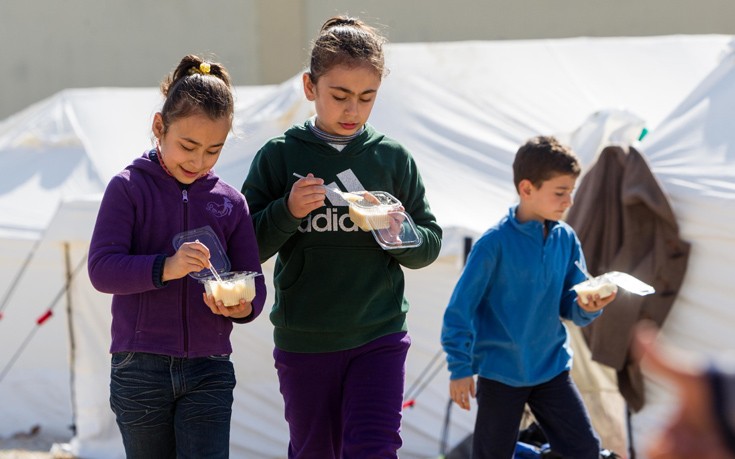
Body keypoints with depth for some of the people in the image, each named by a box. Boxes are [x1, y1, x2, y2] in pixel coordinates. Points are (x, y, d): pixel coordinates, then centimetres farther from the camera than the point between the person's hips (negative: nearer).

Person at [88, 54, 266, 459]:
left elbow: (254, 287, 6)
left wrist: (242, 306, -19)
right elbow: (102, 268, -12)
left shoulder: (231, 202, 7)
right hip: (140, 369, -2)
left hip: (209, 373, 2)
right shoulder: (129, 187, -2)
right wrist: (165, 268, -29)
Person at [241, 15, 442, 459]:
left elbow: (430, 244, 7)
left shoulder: (392, 158, 2)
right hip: (303, 340, 0)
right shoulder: (279, 156, -2)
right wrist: (288, 212, -18)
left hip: (379, 338, 0)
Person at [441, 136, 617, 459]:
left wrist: (587, 306, -18)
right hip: (500, 370, -5)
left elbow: (569, 306, 5)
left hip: (552, 368, 5)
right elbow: (460, 308, -13)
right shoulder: (496, 242, -16)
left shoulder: (565, 238, 1)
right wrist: (460, 369, -13)